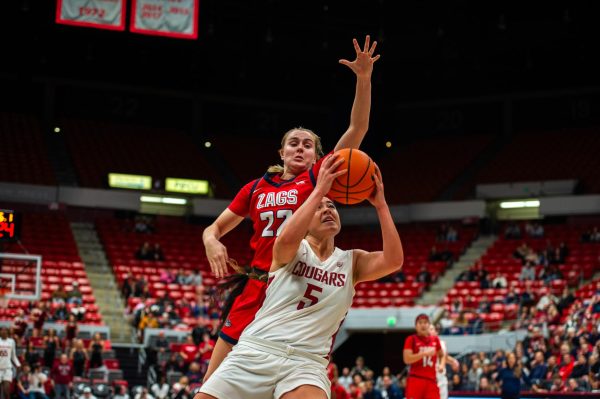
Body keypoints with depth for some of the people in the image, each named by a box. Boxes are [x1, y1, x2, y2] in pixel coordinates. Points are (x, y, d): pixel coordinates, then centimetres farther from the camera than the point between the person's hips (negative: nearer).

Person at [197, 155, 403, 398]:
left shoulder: (352, 262, 14)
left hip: (306, 362, 0)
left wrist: (380, 204, -6)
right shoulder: (292, 249, 8)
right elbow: (288, 238, -18)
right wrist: (319, 189, -16)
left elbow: (394, 260, -5)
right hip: (256, 350, 0)